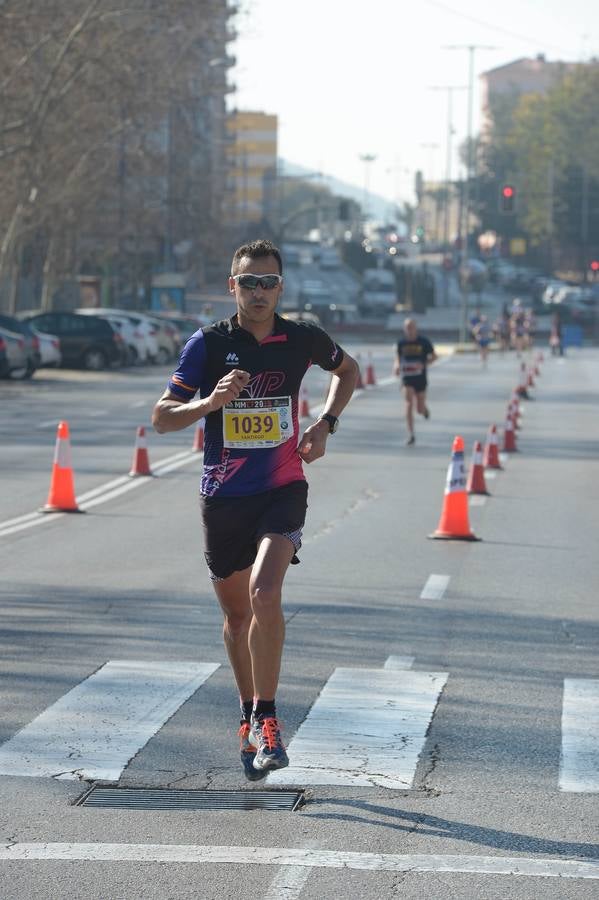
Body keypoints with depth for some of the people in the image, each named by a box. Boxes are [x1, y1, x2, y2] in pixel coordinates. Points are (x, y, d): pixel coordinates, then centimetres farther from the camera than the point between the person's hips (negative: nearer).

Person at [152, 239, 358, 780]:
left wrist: (325, 424, 6)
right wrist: (211, 401, -24)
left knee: (264, 593, -24)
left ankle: (264, 719, -16)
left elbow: (347, 369, 21)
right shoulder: (208, 343, -5)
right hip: (223, 497, 1)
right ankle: (249, 714, 33)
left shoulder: (303, 340, -2)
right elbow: (162, 418, -6)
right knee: (236, 613, 12)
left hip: (282, 490, -1)